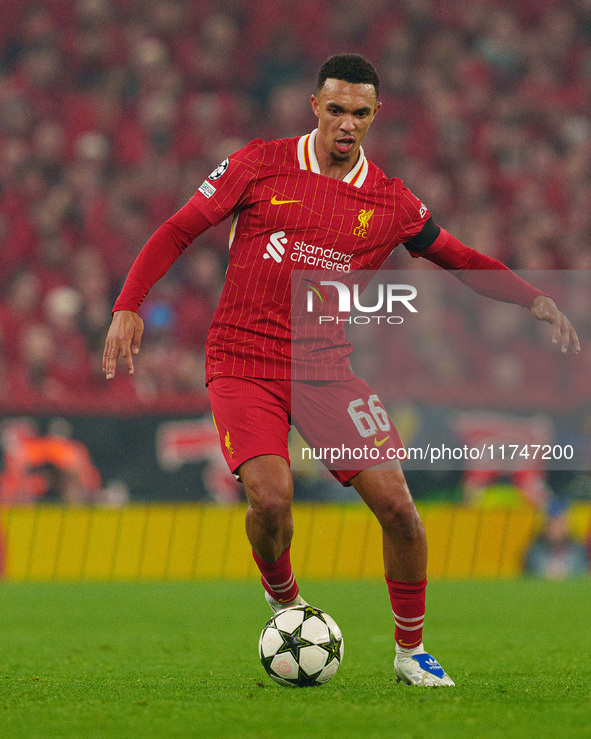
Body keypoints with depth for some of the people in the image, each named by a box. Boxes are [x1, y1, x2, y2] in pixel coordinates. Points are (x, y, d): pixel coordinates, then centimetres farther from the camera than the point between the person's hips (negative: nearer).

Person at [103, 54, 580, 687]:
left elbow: (455, 257, 19)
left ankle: (411, 652, 10)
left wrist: (534, 300, 5)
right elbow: (178, 231, 3)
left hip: (326, 368, 2)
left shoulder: (391, 203, 4)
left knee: (395, 503, -10)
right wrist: (128, 306, -8)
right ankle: (283, 599, 9)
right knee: (270, 497, -24)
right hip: (243, 366, -2)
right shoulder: (261, 164, -1)